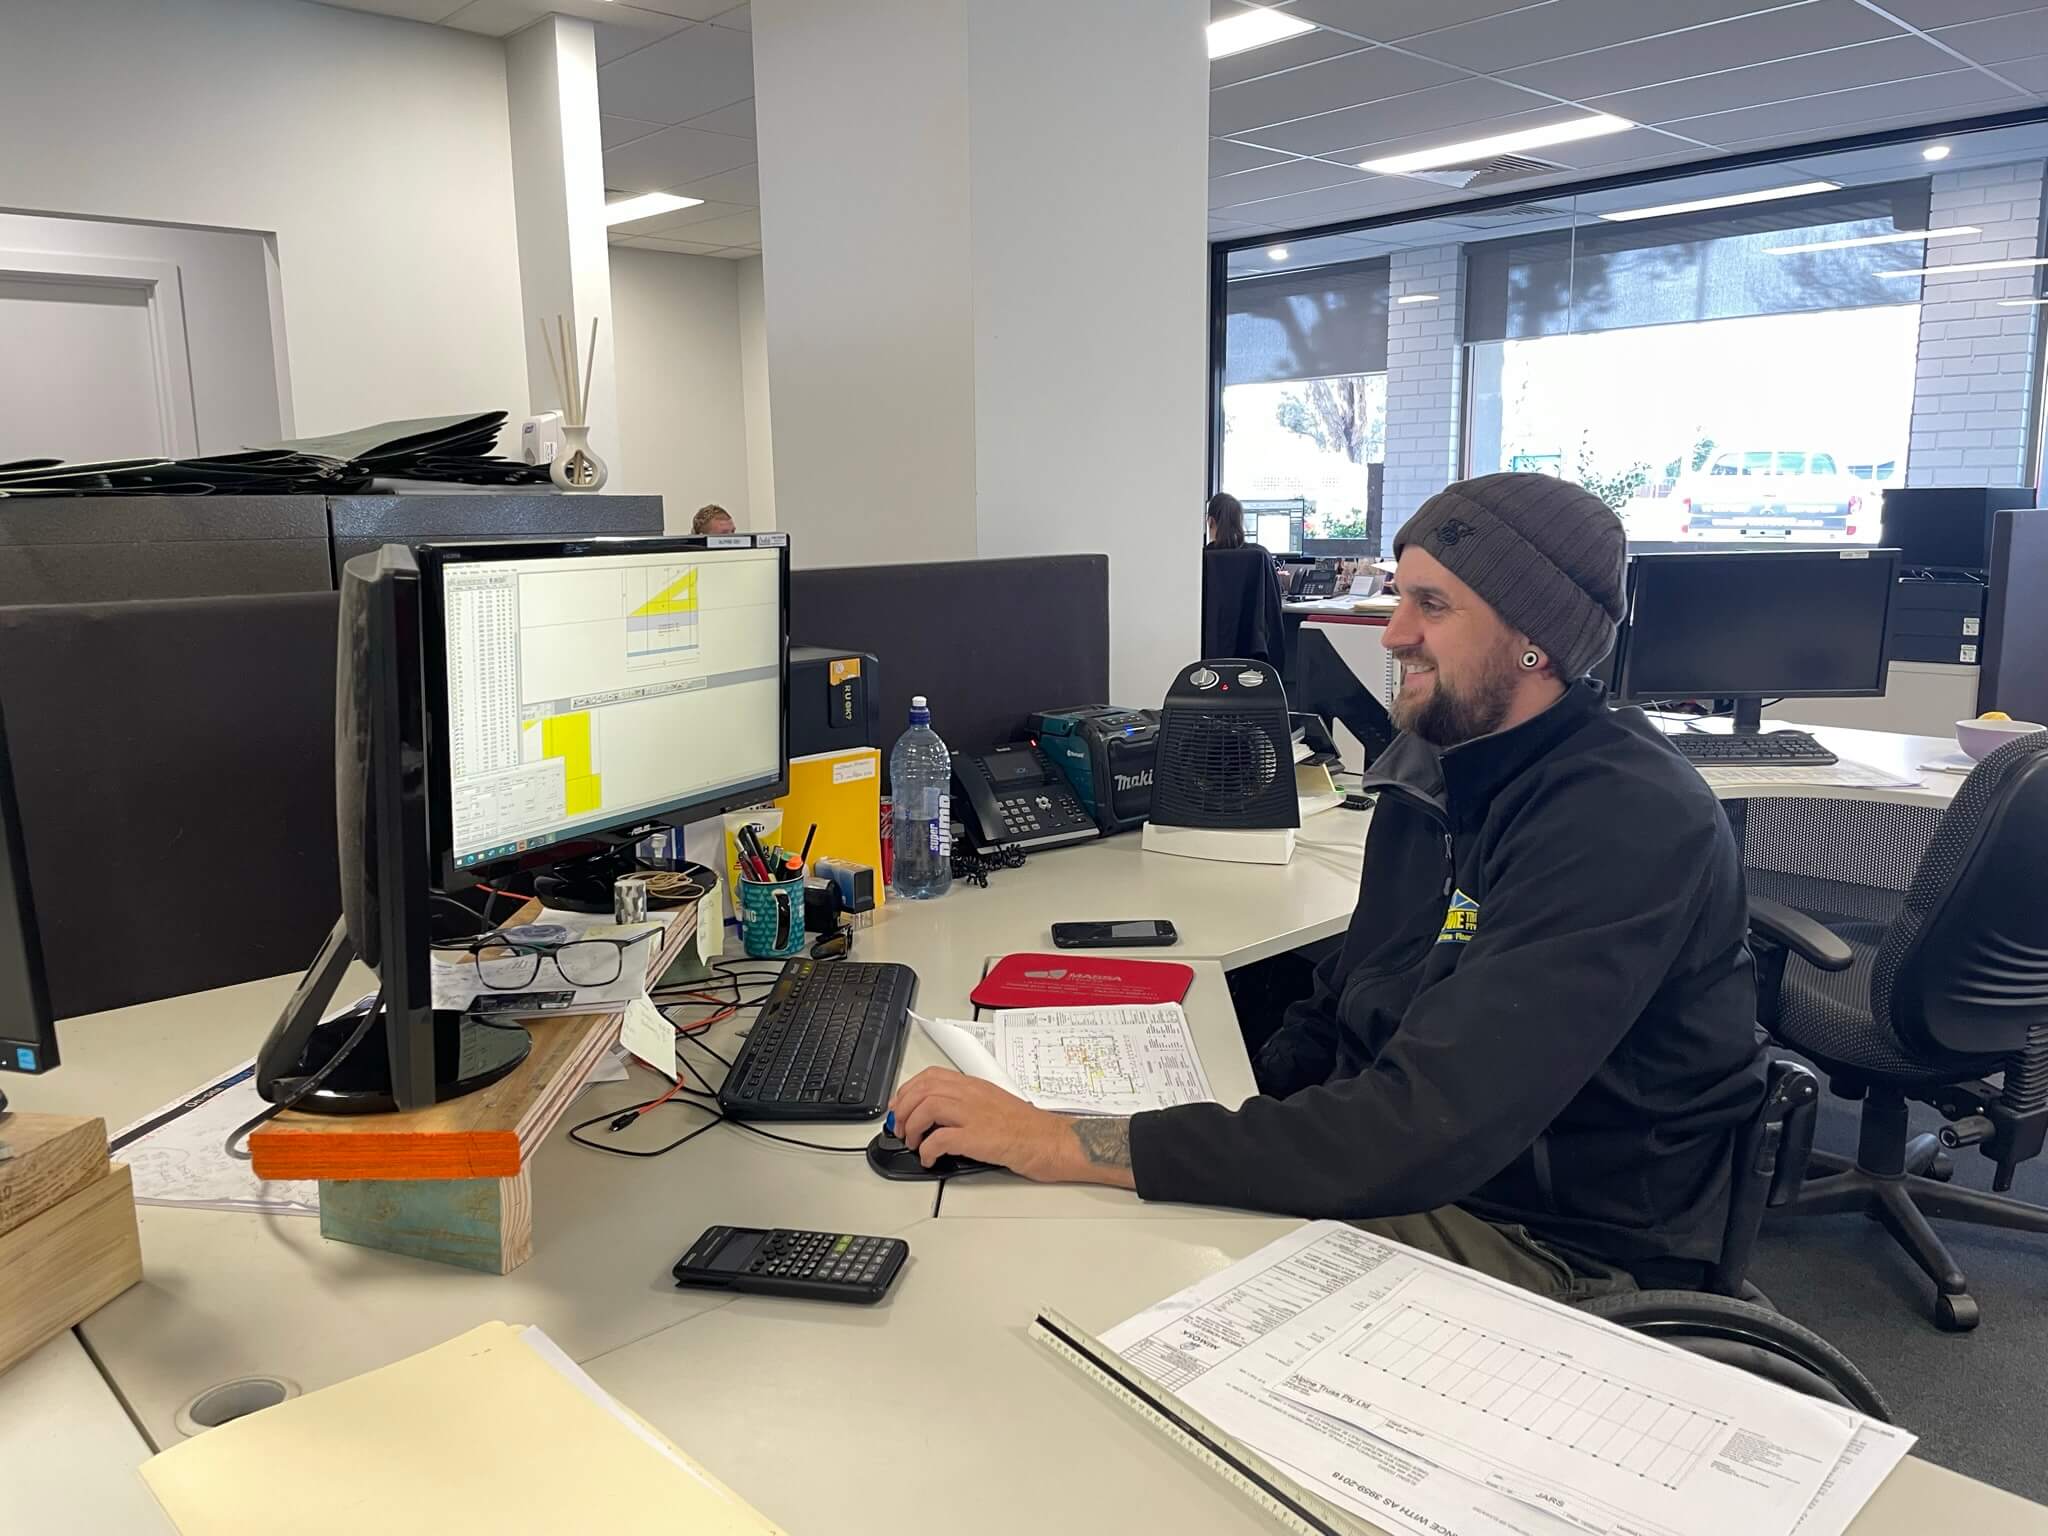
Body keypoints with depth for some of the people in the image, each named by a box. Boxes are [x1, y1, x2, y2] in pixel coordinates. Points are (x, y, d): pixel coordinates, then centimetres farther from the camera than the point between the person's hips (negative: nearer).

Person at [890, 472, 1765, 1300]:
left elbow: (1420, 1132, -33)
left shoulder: (1628, 824, -25)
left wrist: (1072, 1144, -34)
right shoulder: (1432, 764, 3)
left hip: (1554, 1244, -7)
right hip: (1391, 1172, 7)